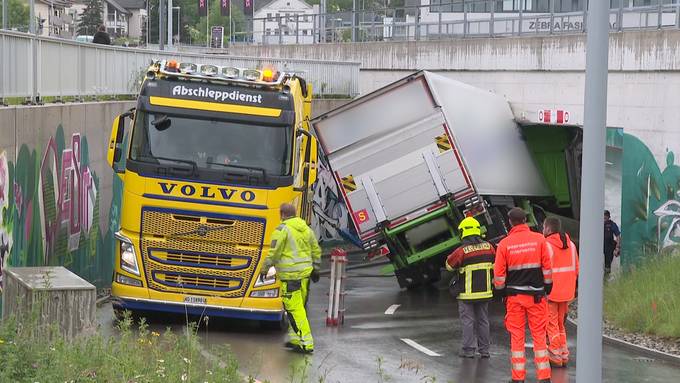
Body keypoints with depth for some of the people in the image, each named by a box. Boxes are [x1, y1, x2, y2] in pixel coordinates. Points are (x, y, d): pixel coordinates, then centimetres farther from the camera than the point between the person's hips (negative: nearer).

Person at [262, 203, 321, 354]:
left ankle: (306, 343, -11)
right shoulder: (306, 228, 12)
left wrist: (264, 269, 0)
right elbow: (316, 251, 17)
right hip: (305, 273, 8)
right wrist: (315, 269, 25)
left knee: (295, 309, -6)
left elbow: (274, 253, -11)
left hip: (290, 275, -8)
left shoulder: (282, 229, -10)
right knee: (299, 307, 16)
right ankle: (295, 339, 22)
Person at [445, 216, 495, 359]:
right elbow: (496, 266, 9)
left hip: (467, 293, -4)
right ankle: (484, 350, 16)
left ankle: (468, 350, 5)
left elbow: (449, 265, -2)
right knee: (483, 320, 13)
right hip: (485, 291, 5)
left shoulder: (462, 251, -15)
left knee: (468, 321, 4)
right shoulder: (488, 247, -1)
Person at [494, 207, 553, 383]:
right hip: (536, 294, 0)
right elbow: (547, 266, 0)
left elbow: (499, 272, -1)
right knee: (539, 334, 4)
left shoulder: (504, 244, -4)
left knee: (516, 335, 6)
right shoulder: (539, 239, -3)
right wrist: (548, 287, 11)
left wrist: (501, 292, 12)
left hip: (514, 295, 0)